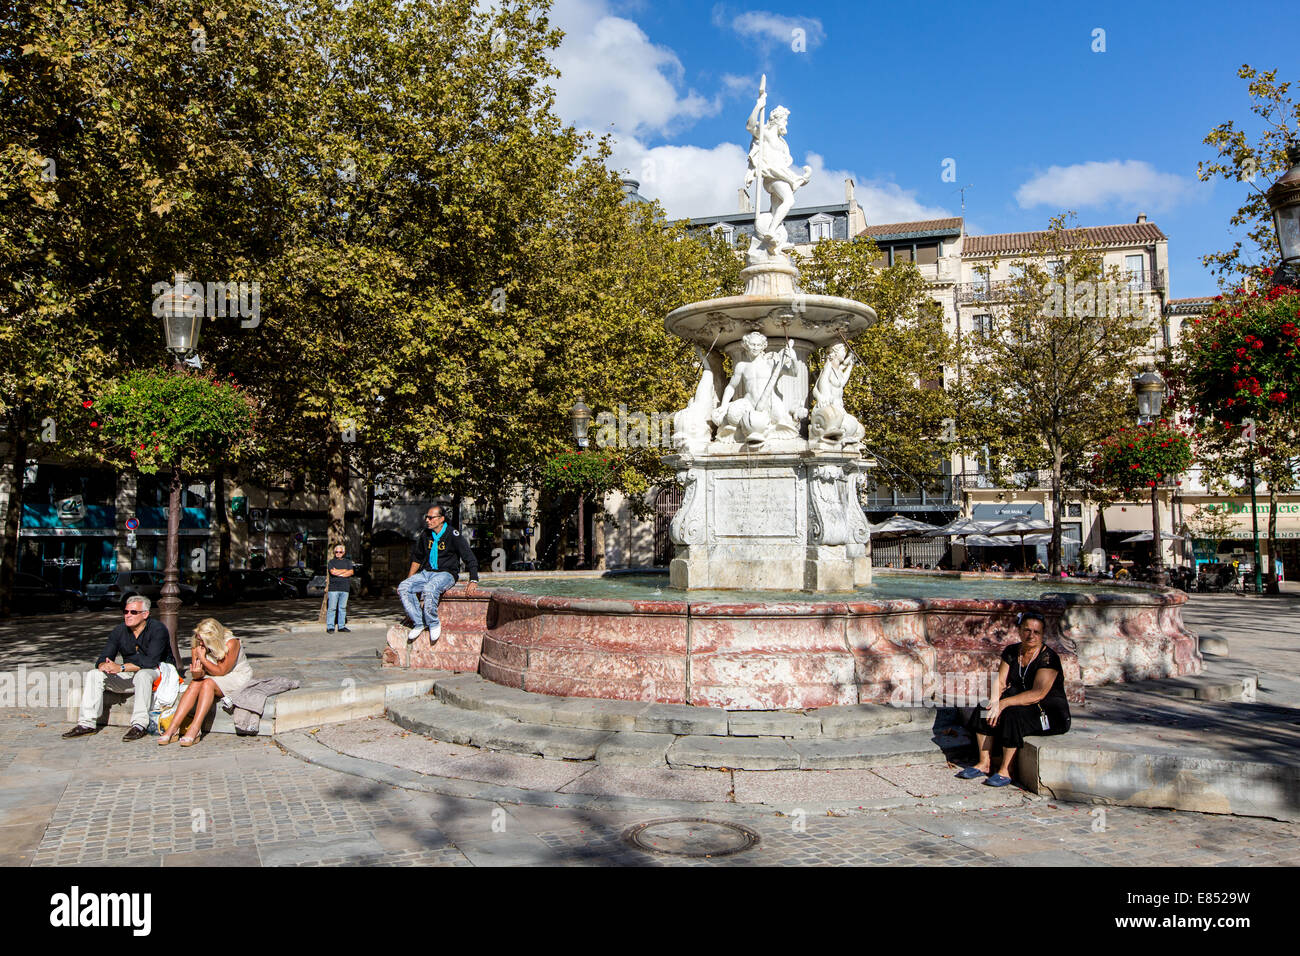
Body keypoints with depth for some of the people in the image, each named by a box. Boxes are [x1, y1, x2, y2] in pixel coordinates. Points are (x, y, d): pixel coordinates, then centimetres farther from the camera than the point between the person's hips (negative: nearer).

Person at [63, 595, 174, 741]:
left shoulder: (157, 629, -16)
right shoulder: (119, 631, 3)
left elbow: (151, 661, -27)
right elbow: (103, 658, 0)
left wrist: (121, 667, -32)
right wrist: (104, 665, -26)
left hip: (158, 672, -7)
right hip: (130, 676, 7)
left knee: (142, 675, -39)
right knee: (94, 675, -9)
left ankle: (140, 725, -36)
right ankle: (87, 723, -10)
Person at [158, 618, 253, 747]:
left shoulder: (231, 643, -22)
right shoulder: (198, 646, -6)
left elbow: (221, 671, -21)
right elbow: (196, 673, -8)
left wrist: (202, 658, -24)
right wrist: (197, 673, -32)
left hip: (237, 677, -5)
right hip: (214, 678, 6)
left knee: (208, 684, -31)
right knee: (194, 684, -24)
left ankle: (194, 731, -37)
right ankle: (172, 729, -29)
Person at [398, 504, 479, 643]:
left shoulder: (453, 534, -8)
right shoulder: (425, 534, 9)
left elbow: (470, 558, -7)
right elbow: (417, 558, 24)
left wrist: (473, 580, -17)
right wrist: (409, 579, 18)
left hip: (446, 574, -6)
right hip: (426, 573, 6)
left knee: (429, 589, -37)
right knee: (403, 588, -18)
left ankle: (434, 623, -18)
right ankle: (419, 623, -13)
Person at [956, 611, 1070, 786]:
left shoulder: (1049, 658, -17)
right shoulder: (1012, 652, 3)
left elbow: (1038, 694, -26)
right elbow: (1000, 681, -2)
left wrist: (1003, 704, -30)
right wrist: (995, 702, -23)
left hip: (1050, 714, -7)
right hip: (1022, 704, 7)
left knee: (1012, 714, -31)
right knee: (986, 708, -12)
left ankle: (1006, 770, -20)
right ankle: (984, 764, -8)